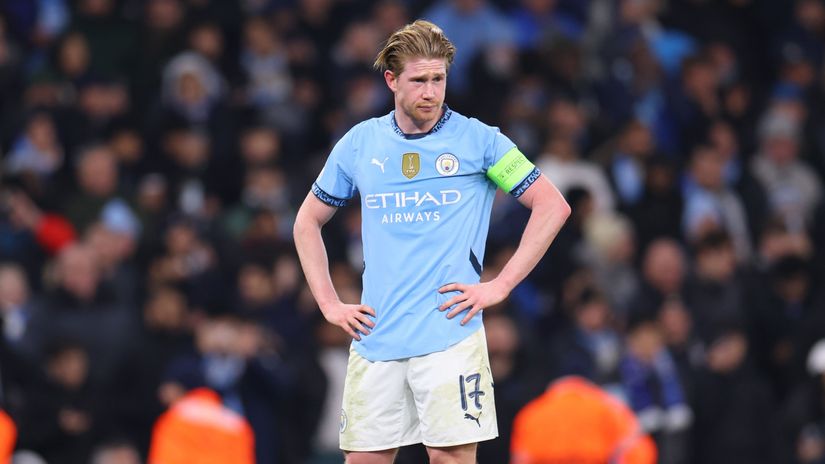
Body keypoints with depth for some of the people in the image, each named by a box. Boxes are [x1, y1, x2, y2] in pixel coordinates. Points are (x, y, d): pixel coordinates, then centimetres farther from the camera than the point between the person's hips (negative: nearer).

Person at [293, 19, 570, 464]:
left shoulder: (478, 140, 1)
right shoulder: (359, 143, 9)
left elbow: (552, 206, 1)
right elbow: (308, 222, 21)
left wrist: (499, 286, -5)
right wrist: (329, 304, 10)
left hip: (450, 334, -3)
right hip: (376, 339, 3)